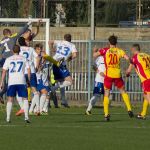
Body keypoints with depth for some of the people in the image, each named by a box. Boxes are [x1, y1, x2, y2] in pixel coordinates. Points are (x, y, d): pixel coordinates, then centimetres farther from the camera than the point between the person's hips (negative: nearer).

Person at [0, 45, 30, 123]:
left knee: (10, 99, 6)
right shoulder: (24, 59, 11)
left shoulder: (8, 59, 9)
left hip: (11, 82, 0)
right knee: (25, 99, 6)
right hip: (22, 81, 0)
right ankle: (26, 117, -4)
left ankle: (8, 118, 0)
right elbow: (28, 70, 6)